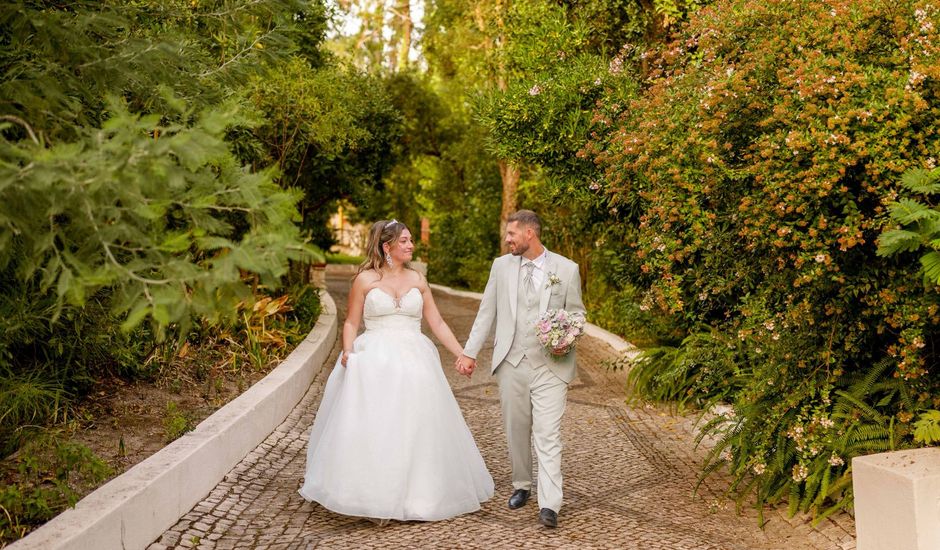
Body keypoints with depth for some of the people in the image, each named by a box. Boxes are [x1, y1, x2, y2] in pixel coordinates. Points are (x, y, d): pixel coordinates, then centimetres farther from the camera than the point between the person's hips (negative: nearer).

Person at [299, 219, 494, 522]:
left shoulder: (418, 280, 9)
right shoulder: (365, 279, 1)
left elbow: (437, 323, 11)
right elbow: (351, 323, 3)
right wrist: (348, 352, -15)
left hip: (414, 361, 3)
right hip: (374, 362, -3)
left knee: (416, 429, 5)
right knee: (374, 428, -5)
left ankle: (420, 497, 17)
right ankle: (376, 500, 5)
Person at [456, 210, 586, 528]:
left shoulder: (566, 269, -1)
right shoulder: (501, 266, 6)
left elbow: (576, 313, 8)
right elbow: (486, 312, 9)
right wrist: (469, 352, 4)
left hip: (551, 365, -3)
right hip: (511, 363, 3)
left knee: (548, 435, -9)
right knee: (516, 431, 13)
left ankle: (549, 505, -8)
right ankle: (522, 486, 32)